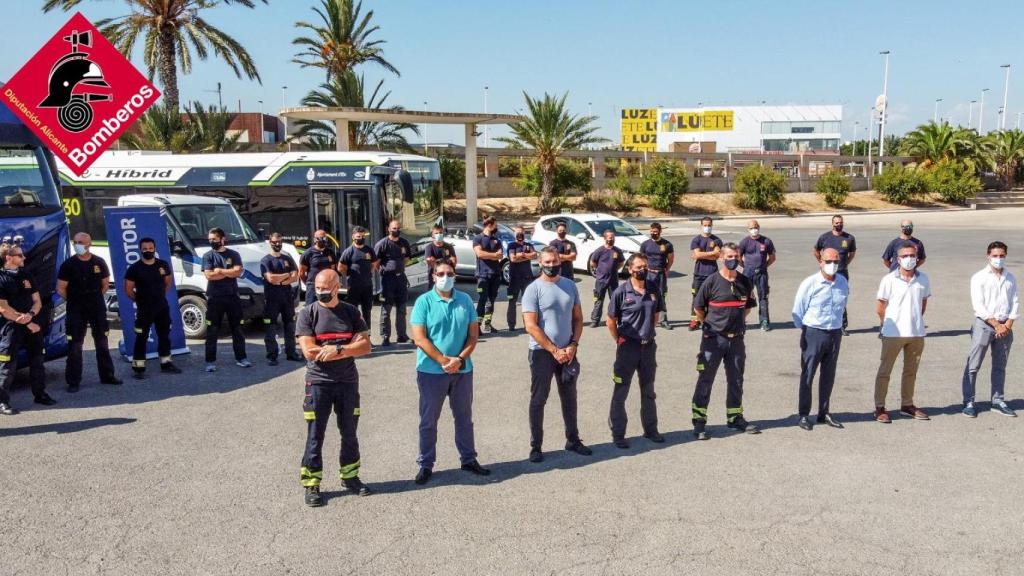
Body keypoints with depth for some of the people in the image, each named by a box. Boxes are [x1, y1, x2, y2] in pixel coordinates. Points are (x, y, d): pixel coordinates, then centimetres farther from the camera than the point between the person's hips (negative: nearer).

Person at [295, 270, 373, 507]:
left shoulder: (351, 311, 2)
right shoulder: (307, 313, -5)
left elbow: (365, 346, -5)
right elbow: (309, 352, -15)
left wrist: (337, 349, -20)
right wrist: (349, 347, -12)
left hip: (348, 381, 3)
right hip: (318, 382, -3)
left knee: (349, 433, 14)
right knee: (315, 436, 3)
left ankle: (350, 476, 30)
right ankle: (312, 484, 14)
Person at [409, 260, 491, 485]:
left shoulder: (465, 300, 3)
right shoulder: (424, 302, -6)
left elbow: (473, 334, 2)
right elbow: (420, 339, -12)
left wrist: (460, 359, -12)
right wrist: (444, 361, -17)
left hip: (463, 370, 3)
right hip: (431, 371, -3)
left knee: (464, 417, 15)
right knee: (428, 420, 7)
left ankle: (468, 459, 29)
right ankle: (425, 464, 20)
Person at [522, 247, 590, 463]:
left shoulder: (570, 286, 5)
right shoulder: (533, 289, -10)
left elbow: (578, 318, 8)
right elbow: (531, 326, -14)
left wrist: (573, 345, -7)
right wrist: (554, 350, -15)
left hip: (567, 352, 5)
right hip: (542, 352, -5)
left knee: (569, 397, 16)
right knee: (538, 400, 4)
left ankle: (573, 440, 30)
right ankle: (536, 446, 14)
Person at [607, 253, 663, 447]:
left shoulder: (654, 291, 2)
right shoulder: (621, 292, -12)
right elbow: (611, 321, -5)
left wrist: (647, 334, 10)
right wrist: (620, 341, -2)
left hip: (648, 346, 5)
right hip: (627, 347, -5)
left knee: (648, 391, 17)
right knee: (620, 392, 3)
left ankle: (650, 429, 31)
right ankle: (617, 434, 13)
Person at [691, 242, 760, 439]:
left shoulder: (745, 282, 5)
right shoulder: (712, 281, -9)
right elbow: (698, 307, -2)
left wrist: (738, 321, 11)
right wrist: (709, 325, 2)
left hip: (736, 338, 5)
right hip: (714, 339, -5)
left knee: (736, 380, 14)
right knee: (705, 380, -1)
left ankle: (735, 418, 28)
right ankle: (699, 422, 5)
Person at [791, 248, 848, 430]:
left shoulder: (843, 283, 4)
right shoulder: (810, 283, -11)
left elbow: (842, 306, 17)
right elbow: (798, 311, -5)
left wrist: (837, 325, 13)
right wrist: (804, 331, -1)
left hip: (835, 334, 5)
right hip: (814, 333, -4)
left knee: (828, 376, 12)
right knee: (807, 376, 1)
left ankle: (824, 413, 23)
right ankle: (803, 415, 8)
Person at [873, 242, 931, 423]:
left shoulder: (923, 279, 3)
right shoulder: (889, 280, -8)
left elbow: (924, 302, 13)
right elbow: (881, 306, -2)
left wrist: (916, 321, 9)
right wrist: (887, 325, 3)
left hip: (917, 333, 4)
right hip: (893, 333, -4)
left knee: (911, 371, 15)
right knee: (884, 370, 2)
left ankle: (907, 405, 29)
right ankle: (879, 408, 10)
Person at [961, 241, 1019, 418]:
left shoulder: (1011, 279, 10)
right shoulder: (979, 277, -3)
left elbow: (1015, 302, 7)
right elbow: (979, 305, -9)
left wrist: (1008, 325, -6)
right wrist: (996, 325, -12)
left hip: (1005, 326, 4)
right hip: (984, 324, -4)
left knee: (1000, 366, 12)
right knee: (973, 366, -4)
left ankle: (998, 401, 21)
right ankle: (968, 402, 0)